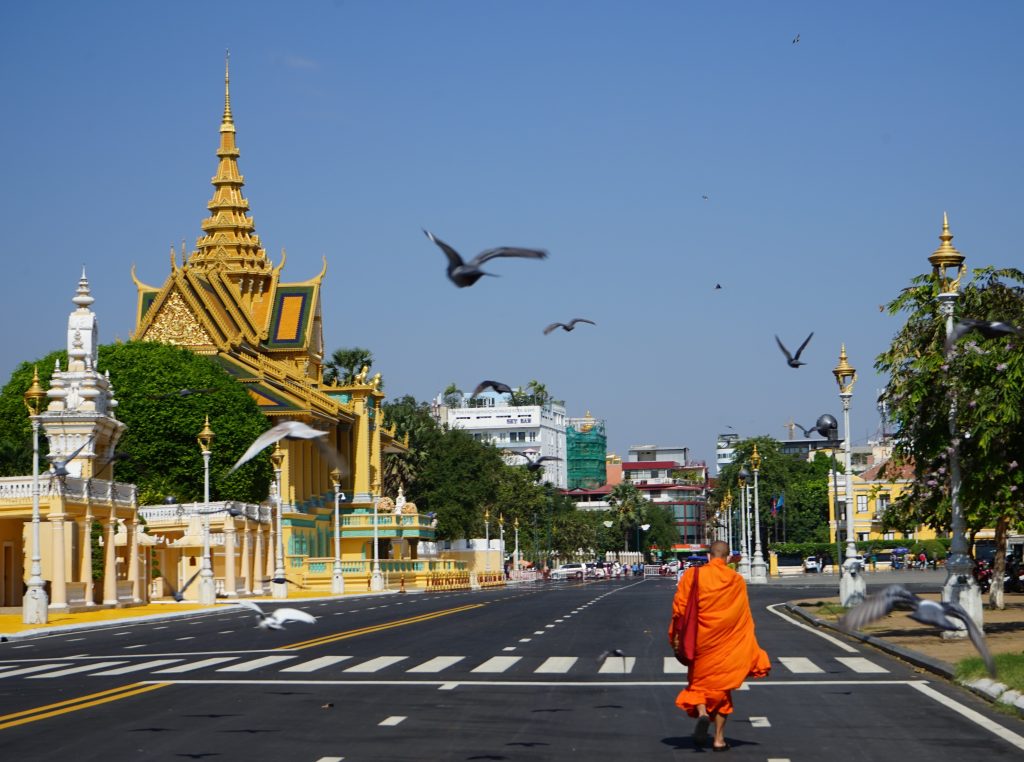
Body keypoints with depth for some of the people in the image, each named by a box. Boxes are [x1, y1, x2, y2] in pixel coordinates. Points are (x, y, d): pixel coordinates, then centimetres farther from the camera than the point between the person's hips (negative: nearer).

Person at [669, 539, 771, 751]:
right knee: (722, 685, 10)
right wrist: (752, 655, 6)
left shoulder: (693, 575, -6)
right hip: (726, 642, 1)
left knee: (698, 682, 14)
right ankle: (719, 739, 9)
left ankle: (702, 712, -17)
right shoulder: (736, 581, -3)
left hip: (700, 640, 0)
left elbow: (679, 607, -7)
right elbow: (744, 619, -1)